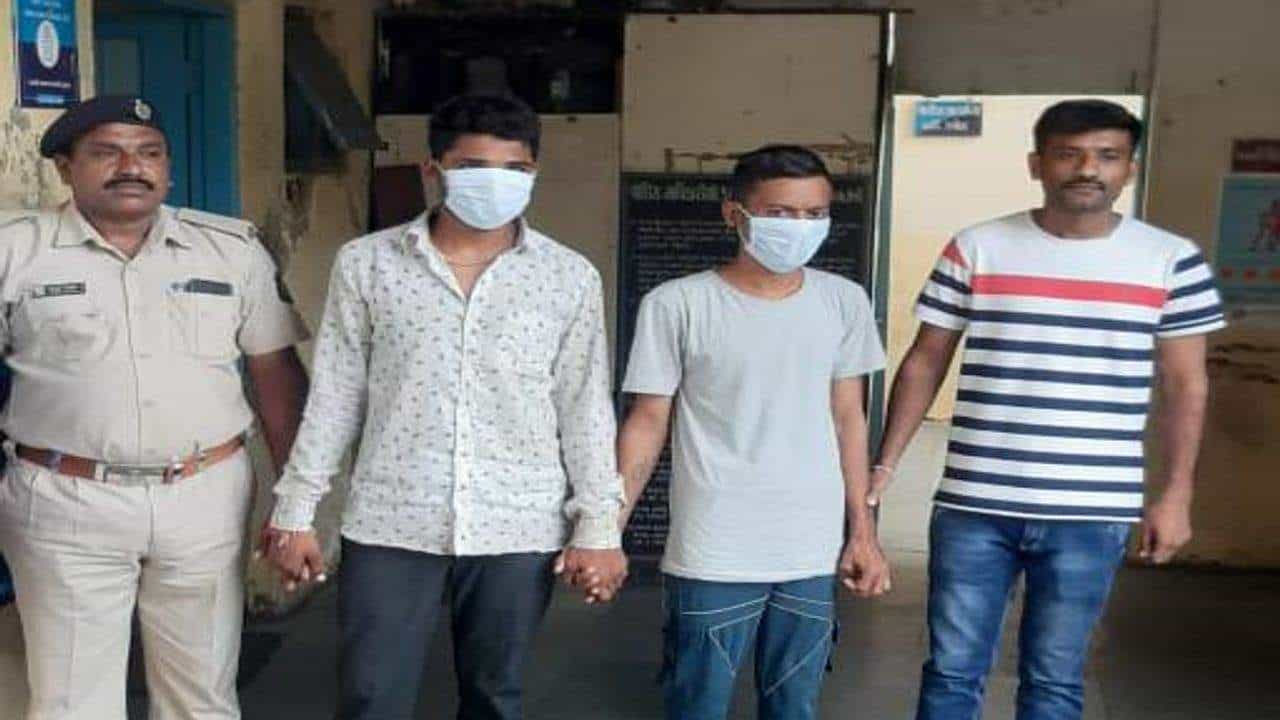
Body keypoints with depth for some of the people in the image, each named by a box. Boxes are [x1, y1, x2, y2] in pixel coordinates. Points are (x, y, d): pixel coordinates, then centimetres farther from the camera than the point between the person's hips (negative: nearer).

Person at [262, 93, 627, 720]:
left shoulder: (570, 276, 0)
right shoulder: (366, 263, 0)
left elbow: (585, 409, 3)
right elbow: (334, 397, 4)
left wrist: (598, 527, 0)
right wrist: (296, 511, 4)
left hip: (518, 531, 1)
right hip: (390, 526, 0)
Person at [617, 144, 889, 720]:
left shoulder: (845, 302, 3)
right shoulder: (677, 305, -9)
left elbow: (847, 418, 10)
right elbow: (648, 422, -3)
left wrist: (862, 532, 9)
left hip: (812, 554, 4)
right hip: (712, 558, -3)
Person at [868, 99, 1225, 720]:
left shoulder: (1172, 260, 1)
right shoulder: (976, 249, -1)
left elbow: (1184, 385, 6)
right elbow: (925, 362, 3)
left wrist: (1175, 494, 1)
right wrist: (885, 464, 0)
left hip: (1091, 514, 0)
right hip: (973, 506, 0)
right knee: (952, 670, 9)